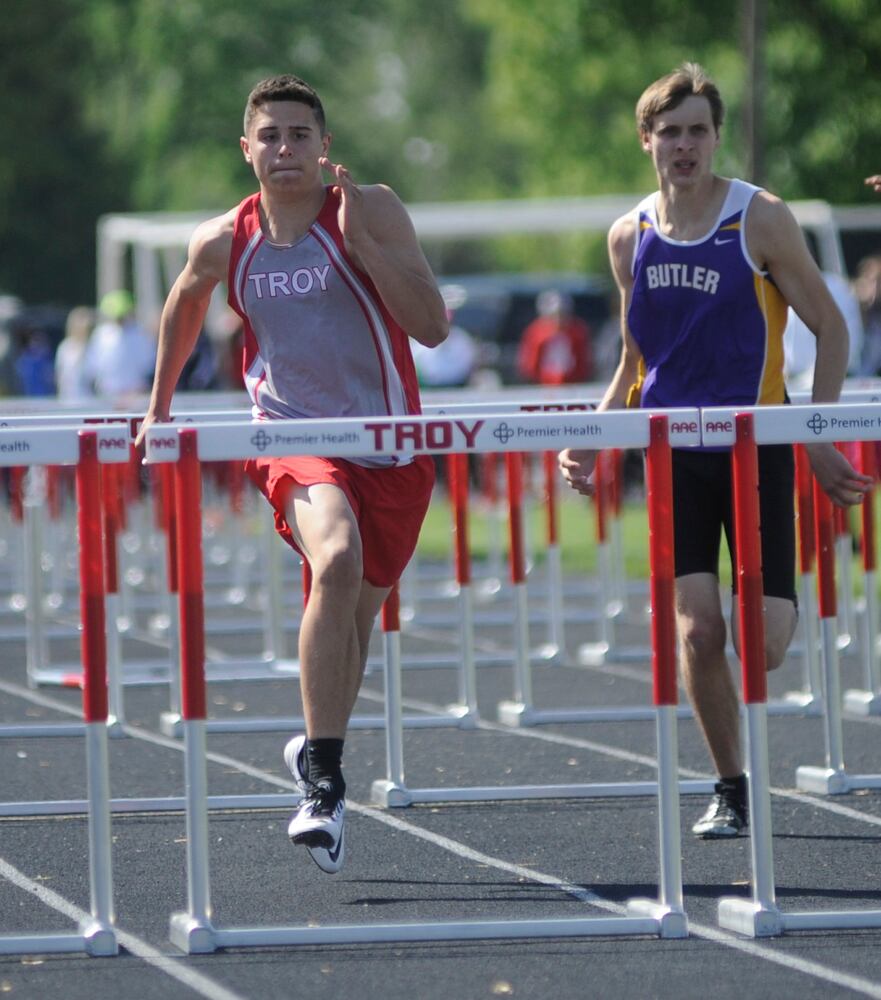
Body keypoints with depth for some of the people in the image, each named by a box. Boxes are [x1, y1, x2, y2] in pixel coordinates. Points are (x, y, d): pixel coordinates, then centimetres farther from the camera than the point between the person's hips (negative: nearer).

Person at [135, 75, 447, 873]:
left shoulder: (371, 210, -10)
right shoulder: (224, 242, -3)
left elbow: (433, 326, -18)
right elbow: (186, 304, 21)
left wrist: (359, 240, -25)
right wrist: (160, 404, 28)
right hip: (293, 437, -1)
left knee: (356, 612, 13)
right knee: (336, 561, -30)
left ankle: (317, 752, 41)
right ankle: (324, 780, -28)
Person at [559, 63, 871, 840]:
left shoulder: (762, 221, -6)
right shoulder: (630, 237, 6)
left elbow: (830, 328, -1)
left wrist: (818, 439, -9)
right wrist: (594, 439, 4)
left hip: (755, 447, -2)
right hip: (671, 450, 2)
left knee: (760, 644, -9)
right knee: (696, 632, -11)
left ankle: (781, 600, 29)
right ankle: (732, 789, 7)